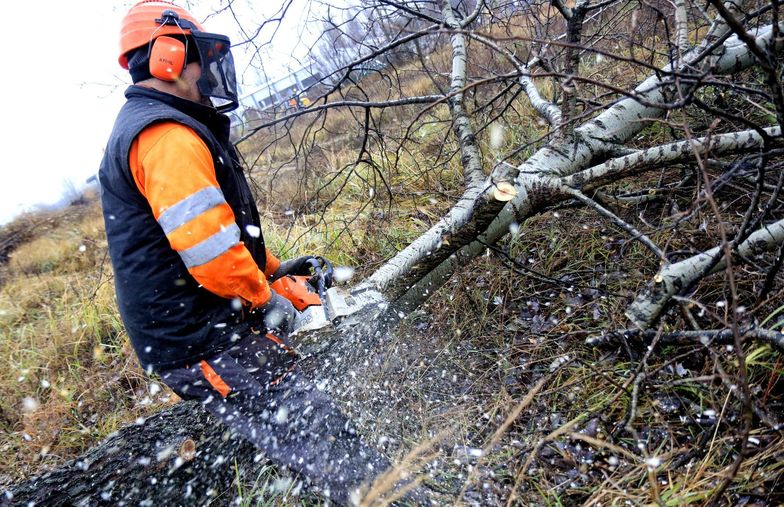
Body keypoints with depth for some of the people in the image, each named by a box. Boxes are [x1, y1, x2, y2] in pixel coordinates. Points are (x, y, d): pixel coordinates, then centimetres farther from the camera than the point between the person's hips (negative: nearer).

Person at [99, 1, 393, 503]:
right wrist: (265, 297, -9)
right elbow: (209, 245, -26)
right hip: (209, 343, -11)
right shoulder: (168, 135, -17)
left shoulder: (149, 130, 20)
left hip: (208, 330, 11)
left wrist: (272, 268, 16)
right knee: (321, 436, -7)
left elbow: (219, 230, 23)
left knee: (308, 426, 17)